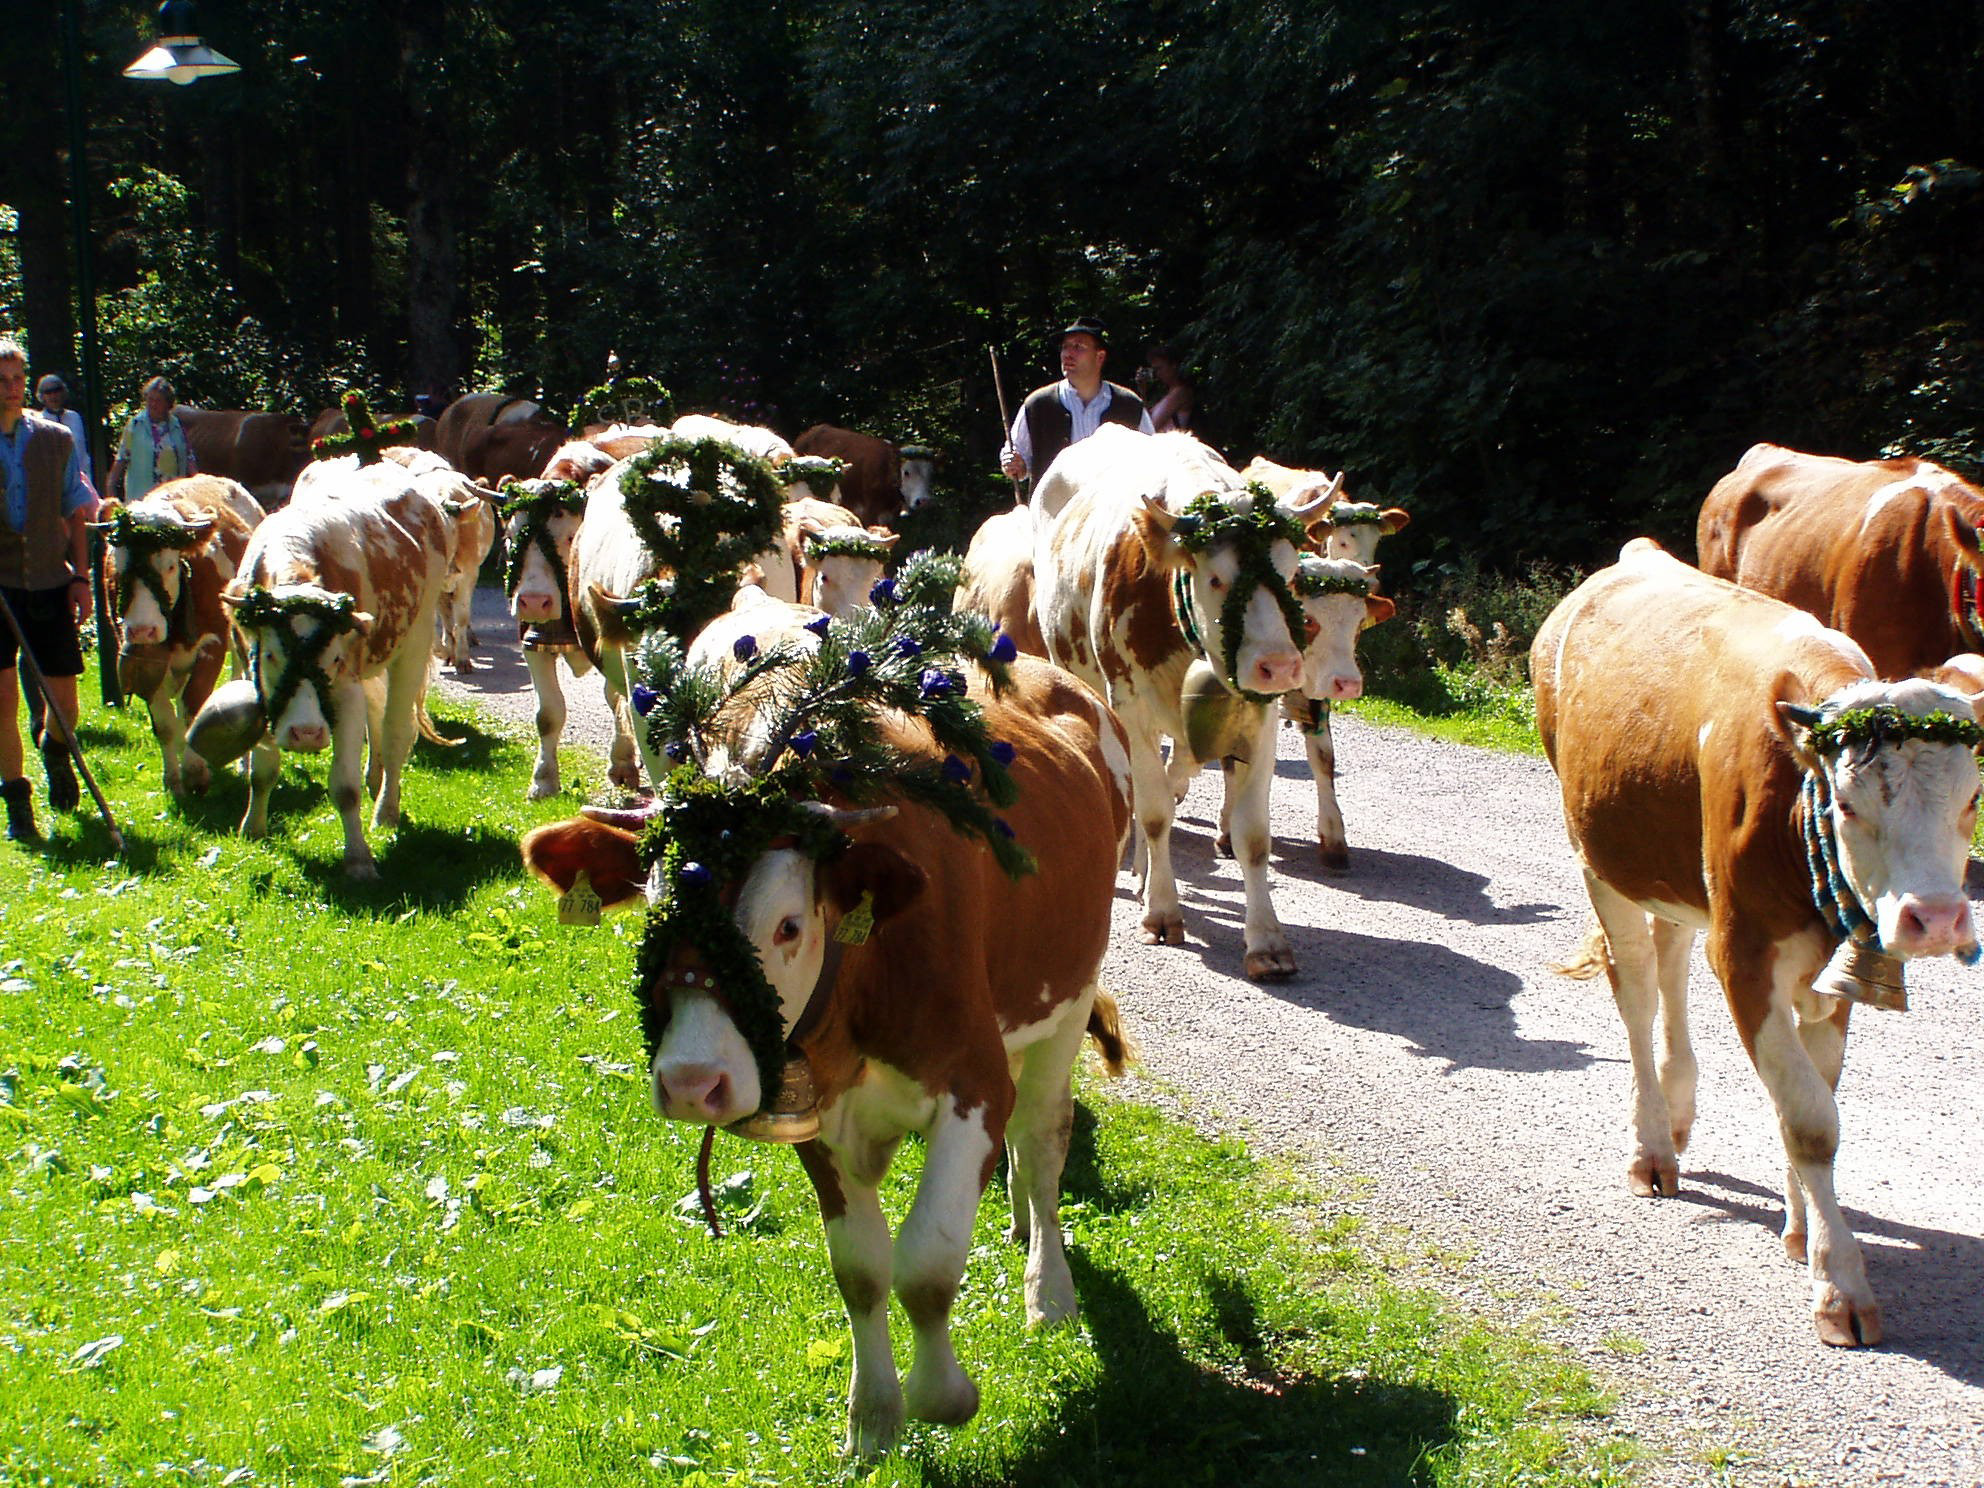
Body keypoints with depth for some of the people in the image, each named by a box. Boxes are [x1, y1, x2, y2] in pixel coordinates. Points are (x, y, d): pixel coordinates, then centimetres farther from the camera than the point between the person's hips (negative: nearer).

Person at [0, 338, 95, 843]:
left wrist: (80, 576, 4)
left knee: (63, 695, 5)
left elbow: (75, 513, 10)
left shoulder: (55, 439, 4)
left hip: (48, 582, 2)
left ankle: (55, 750, 40)